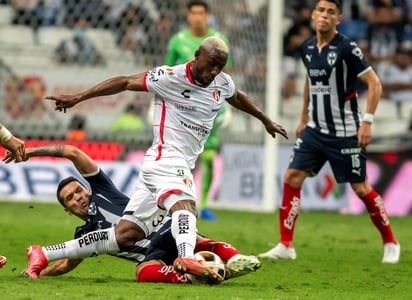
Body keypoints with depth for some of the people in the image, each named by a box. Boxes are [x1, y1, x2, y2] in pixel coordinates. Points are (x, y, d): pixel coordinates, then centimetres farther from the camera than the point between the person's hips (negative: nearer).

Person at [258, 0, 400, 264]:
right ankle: (286, 246, 1)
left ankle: (390, 243, 17)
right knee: (292, 177, -5)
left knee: (361, 187, 0)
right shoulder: (308, 47, 5)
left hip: (345, 132, -6)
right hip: (315, 129, 6)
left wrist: (367, 122, -21)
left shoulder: (346, 48, -15)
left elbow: (374, 84, -15)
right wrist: (303, 119, 23)